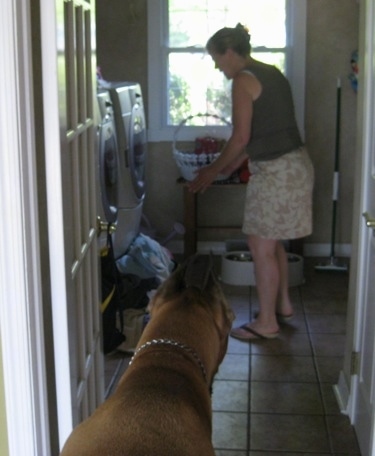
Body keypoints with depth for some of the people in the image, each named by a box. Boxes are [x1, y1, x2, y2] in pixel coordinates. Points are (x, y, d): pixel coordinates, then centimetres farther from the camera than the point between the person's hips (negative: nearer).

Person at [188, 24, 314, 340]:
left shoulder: (243, 80, -12)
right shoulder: (272, 73, 15)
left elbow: (241, 137, -16)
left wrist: (214, 170, -2)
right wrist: (234, 164, 24)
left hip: (275, 171, -10)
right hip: (295, 164, 10)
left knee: (261, 248, 1)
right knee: (273, 242, 21)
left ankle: (267, 323, 11)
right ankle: (283, 305, 33)